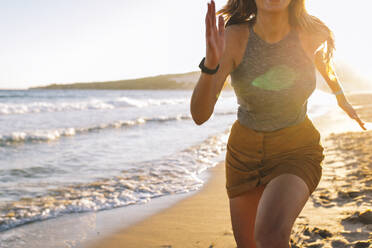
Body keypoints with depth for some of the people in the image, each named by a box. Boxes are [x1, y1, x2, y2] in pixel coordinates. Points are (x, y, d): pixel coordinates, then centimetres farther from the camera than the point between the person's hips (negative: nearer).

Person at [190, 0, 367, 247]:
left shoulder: (311, 33, -15)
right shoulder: (233, 36, -19)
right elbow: (199, 115, -27)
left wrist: (341, 96, 24)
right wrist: (211, 63, -44)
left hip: (296, 152, -1)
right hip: (245, 153, 2)